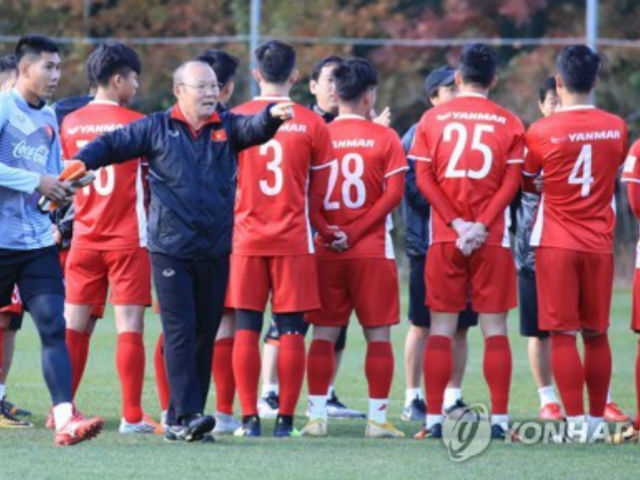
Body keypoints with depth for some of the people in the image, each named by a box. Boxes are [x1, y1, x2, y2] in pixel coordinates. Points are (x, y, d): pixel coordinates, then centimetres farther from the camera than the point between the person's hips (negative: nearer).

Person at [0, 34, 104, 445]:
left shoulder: (49, 119, 15)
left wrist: (62, 190, 4)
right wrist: (36, 183, -19)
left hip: (37, 239, 5)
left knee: (53, 325, -9)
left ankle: (65, 418, -18)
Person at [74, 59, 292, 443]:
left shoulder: (227, 127, 7)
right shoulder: (157, 128, 4)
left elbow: (254, 130, -11)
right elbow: (112, 145, 5)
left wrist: (272, 116, -34)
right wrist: (81, 163, -14)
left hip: (215, 252, 3)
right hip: (170, 250, -3)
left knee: (205, 336, 6)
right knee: (180, 332, -10)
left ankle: (183, 419, 13)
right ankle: (186, 415, -14)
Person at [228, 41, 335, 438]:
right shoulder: (310, 123, -2)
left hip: (246, 237, 1)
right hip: (294, 240, -1)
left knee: (247, 329, 3)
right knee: (291, 330, 2)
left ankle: (250, 418, 0)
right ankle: (286, 419, 0)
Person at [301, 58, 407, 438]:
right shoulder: (385, 139, -2)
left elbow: (307, 194, -4)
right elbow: (393, 194, -9)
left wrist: (327, 231, -6)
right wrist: (356, 232, -10)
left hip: (327, 250, 2)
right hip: (373, 250, -2)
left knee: (324, 333, 6)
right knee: (378, 334, 3)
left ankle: (317, 415, 2)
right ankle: (378, 418, 0)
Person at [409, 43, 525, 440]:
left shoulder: (433, 119, 4)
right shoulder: (509, 123, 2)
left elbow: (424, 177, -2)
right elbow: (511, 182, -5)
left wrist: (456, 224, -5)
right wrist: (481, 225, -9)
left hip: (443, 239, 1)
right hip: (493, 239, -1)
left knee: (442, 328, 4)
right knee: (495, 328, 1)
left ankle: (434, 418, 2)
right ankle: (500, 419, -3)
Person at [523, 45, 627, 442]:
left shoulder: (542, 132, -10)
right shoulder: (617, 128, 0)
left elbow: (524, 182, 4)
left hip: (556, 244, -3)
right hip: (600, 243, 3)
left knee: (563, 334, -2)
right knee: (597, 334, 11)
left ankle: (576, 422, -7)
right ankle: (598, 420, 15)